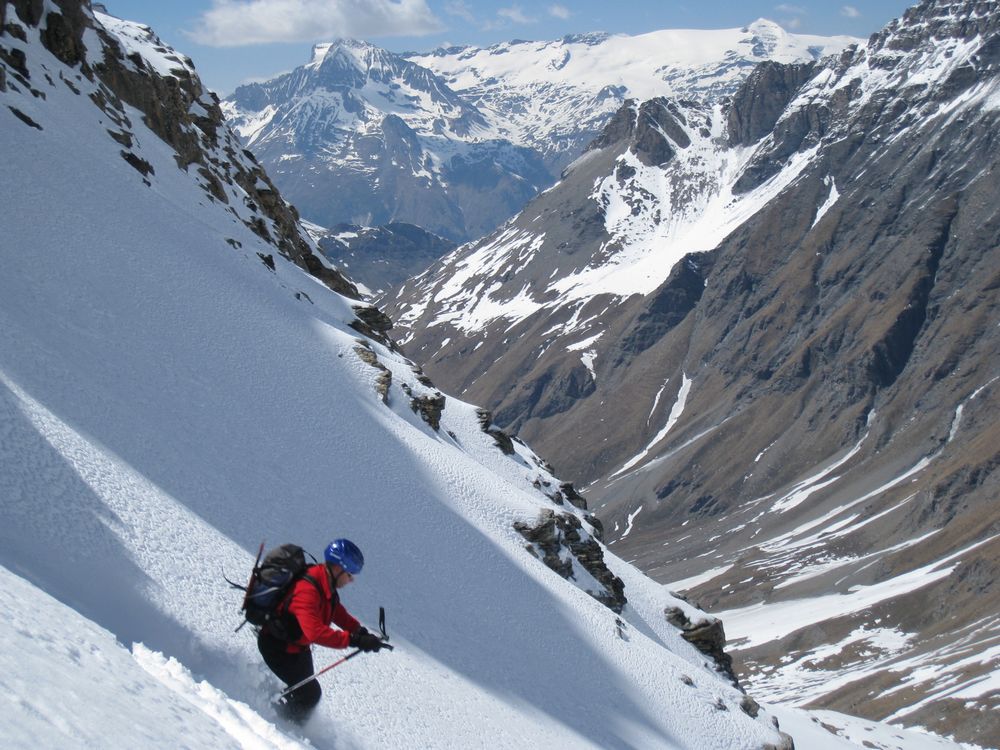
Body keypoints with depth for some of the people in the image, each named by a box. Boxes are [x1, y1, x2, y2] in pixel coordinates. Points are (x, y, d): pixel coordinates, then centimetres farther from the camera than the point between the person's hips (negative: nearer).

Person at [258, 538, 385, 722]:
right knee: (310, 694, -9)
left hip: (298, 646, 9)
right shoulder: (307, 591, -36)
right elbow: (315, 632, -46)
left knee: (306, 690, 19)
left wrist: (359, 631, -8)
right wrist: (354, 640, -47)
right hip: (277, 647, -9)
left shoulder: (326, 585, -6)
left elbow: (336, 611, 9)